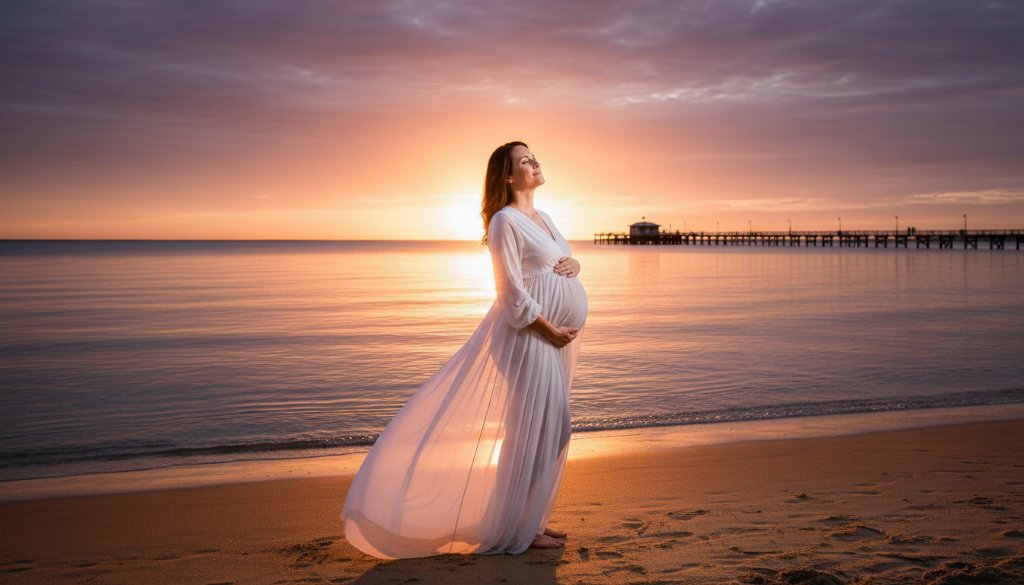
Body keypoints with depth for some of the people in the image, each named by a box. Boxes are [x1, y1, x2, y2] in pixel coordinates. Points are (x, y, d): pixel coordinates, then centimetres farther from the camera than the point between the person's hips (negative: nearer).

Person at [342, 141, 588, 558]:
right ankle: (518, 530, 7)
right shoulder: (505, 221, -12)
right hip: (530, 334, -9)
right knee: (535, 428, -5)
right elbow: (513, 293, -17)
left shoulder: (542, 218, 16)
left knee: (548, 429, 14)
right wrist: (551, 331, -15)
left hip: (556, 335, 9)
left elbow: (568, 261, 23)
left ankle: (528, 519, 26)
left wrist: (573, 265, -1)